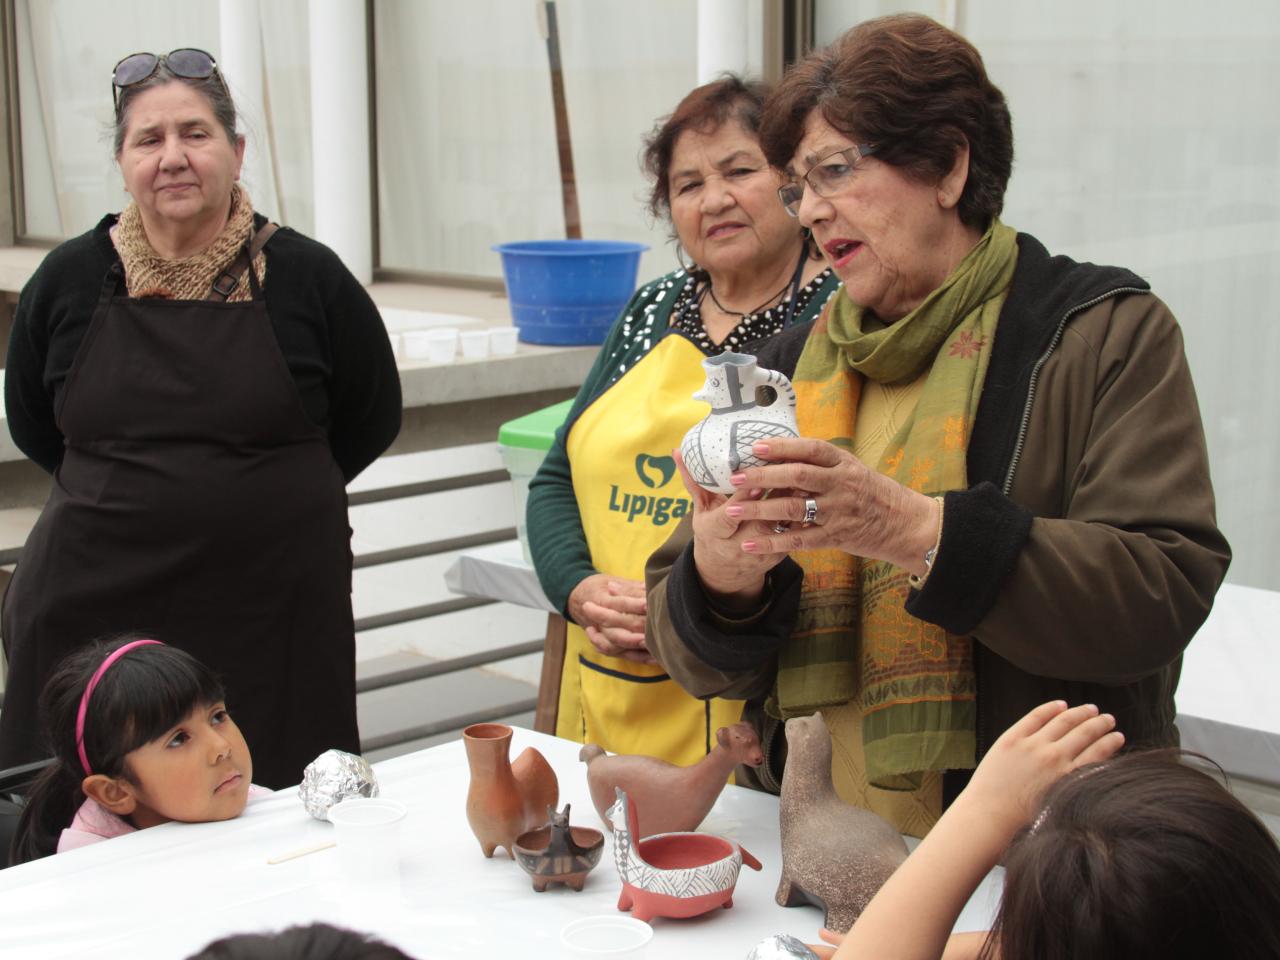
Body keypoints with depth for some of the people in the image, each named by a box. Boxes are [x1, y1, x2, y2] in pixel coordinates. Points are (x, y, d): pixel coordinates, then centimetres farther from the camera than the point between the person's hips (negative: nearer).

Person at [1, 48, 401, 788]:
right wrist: (123, 500, 12)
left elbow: (373, 418, 12)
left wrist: (277, 495, 9)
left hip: (271, 612, -1)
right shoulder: (69, 281, 4)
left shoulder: (306, 277, -1)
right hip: (95, 608, 1)